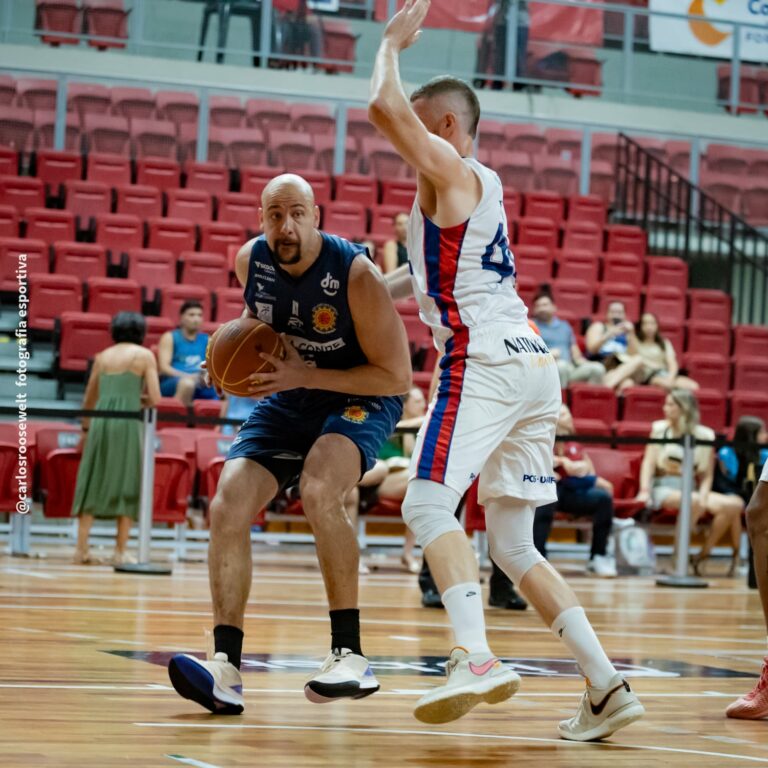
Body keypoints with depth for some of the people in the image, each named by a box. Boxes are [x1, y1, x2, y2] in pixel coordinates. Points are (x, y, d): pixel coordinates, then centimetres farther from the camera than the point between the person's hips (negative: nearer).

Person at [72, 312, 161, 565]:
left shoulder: (102, 356, 15)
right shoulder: (145, 355, 3)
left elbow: (88, 400, 21)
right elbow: (155, 399, -5)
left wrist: (85, 429, 35)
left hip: (100, 419, 4)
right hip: (128, 419, -4)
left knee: (92, 484, 8)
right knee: (127, 485, 3)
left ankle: (82, 548, 3)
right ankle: (121, 551, 1)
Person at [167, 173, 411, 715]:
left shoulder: (356, 274, -26)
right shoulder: (250, 261, -9)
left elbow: (397, 375, -22)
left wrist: (305, 375, -27)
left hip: (360, 398, -6)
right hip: (288, 399, 6)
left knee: (318, 490, -34)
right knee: (228, 507, -14)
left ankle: (351, 656, -26)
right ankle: (226, 671, -13)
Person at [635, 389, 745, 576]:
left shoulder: (705, 435, 7)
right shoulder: (660, 428, 6)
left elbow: (707, 475, 6)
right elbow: (649, 462, -1)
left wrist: (704, 495, -13)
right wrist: (644, 490, -16)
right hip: (662, 488, -3)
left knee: (734, 504, -21)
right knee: (693, 501, -36)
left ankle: (703, 556, -12)